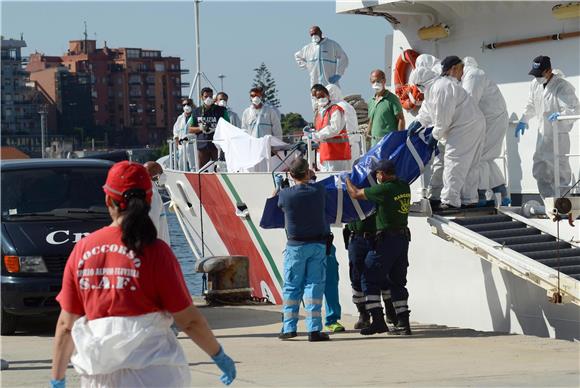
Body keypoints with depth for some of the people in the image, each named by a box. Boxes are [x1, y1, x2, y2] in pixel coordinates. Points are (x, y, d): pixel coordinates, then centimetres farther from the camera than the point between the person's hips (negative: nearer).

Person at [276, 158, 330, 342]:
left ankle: (289, 327, 9)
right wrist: (309, 180, 32)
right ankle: (314, 329, -2)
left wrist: (278, 185, 27)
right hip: (318, 245, 1)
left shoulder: (285, 194, -11)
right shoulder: (319, 190, -7)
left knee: (291, 287, 9)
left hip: (295, 246, -1)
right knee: (314, 285, 3)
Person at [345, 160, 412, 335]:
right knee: (397, 281, 14)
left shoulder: (384, 189, -17)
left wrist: (347, 180, 9)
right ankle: (403, 323, 9)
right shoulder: (405, 187, 5)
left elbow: (356, 194, -9)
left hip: (386, 239, -8)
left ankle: (378, 320, -5)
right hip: (403, 237, 8)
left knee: (370, 279, 2)